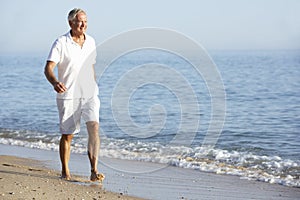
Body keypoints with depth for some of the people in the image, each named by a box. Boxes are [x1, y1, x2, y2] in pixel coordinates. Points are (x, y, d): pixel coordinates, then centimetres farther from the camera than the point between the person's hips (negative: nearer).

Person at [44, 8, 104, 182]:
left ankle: (94, 171, -16)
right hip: (68, 96, -3)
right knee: (67, 135, 4)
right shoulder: (61, 43, -7)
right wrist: (55, 82, -35)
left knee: (94, 127, -15)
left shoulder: (91, 41, 9)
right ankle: (65, 172, 20)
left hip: (89, 94, 3)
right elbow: (48, 68, -15)